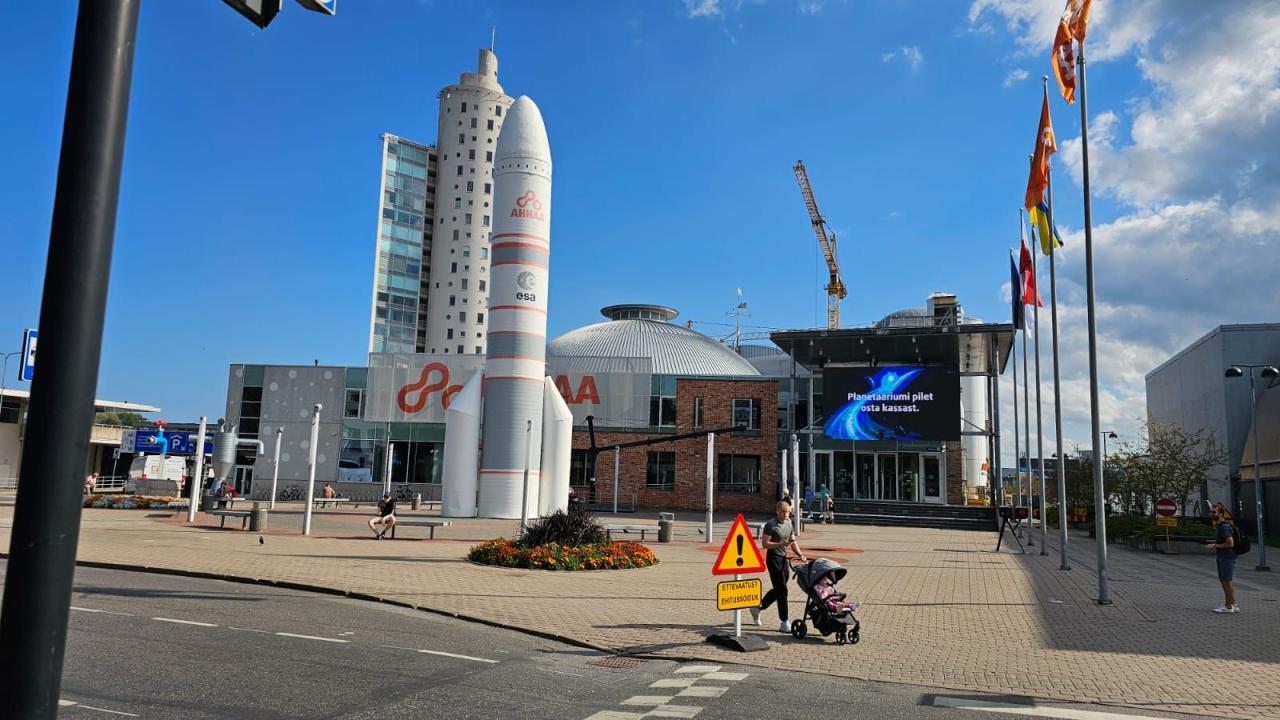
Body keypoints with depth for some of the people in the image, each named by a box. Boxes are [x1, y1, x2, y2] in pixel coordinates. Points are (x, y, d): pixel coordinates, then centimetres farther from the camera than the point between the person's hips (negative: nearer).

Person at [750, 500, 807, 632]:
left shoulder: (789, 524, 11)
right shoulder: (770, 525, -12)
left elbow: (793, 542, 14)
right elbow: (765, 543, -15)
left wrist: (800, 554, -1)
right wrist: (780, 544, -27)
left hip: (783, 558, 8)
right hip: (773, 558, -8)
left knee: (778, 589, 15)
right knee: (782, 590, -9)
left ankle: (757, 608, 34)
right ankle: (783, 623, -4)